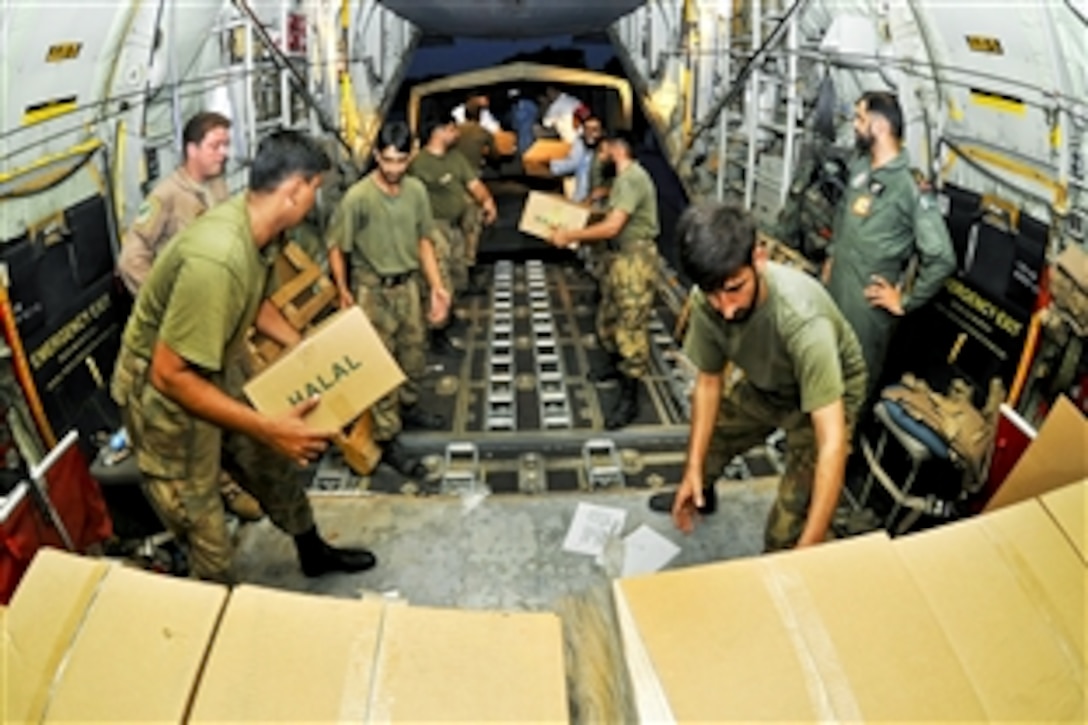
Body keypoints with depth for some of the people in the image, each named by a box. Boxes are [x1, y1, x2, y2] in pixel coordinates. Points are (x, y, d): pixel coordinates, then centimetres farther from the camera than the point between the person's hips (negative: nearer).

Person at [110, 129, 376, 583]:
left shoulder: (254, 226, -8)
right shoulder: (216, 258, -37)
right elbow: (169, 374, -34)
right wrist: (268, 428, -34)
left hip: (211, 376, 9)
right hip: (163, 396, -9)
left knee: (275, 466, 24)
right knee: (206, 535, 5)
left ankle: (314, 554, 47)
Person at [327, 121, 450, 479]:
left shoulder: (417, 190, -3)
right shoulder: (357, 197, -19)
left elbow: (424, 241, 6)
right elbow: (336, 247, -11)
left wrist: (437, 286, 1)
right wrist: (343, 292, -15)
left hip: (407, 284, 6)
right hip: (372, 289, -5)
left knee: (414, 352, 19)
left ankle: (408, 406, 44)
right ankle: (387, 441, 8)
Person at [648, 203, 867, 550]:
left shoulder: (802, 318, -43)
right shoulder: (707, 302, -26)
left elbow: (832, 443, -42)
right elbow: (709, 380, -8)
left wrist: (809, 549, -44)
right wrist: (693, 468, -9)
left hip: (827, 393, -5)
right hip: (763, 386, 5)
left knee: (787, 532, -10)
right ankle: (700, 495, 56)